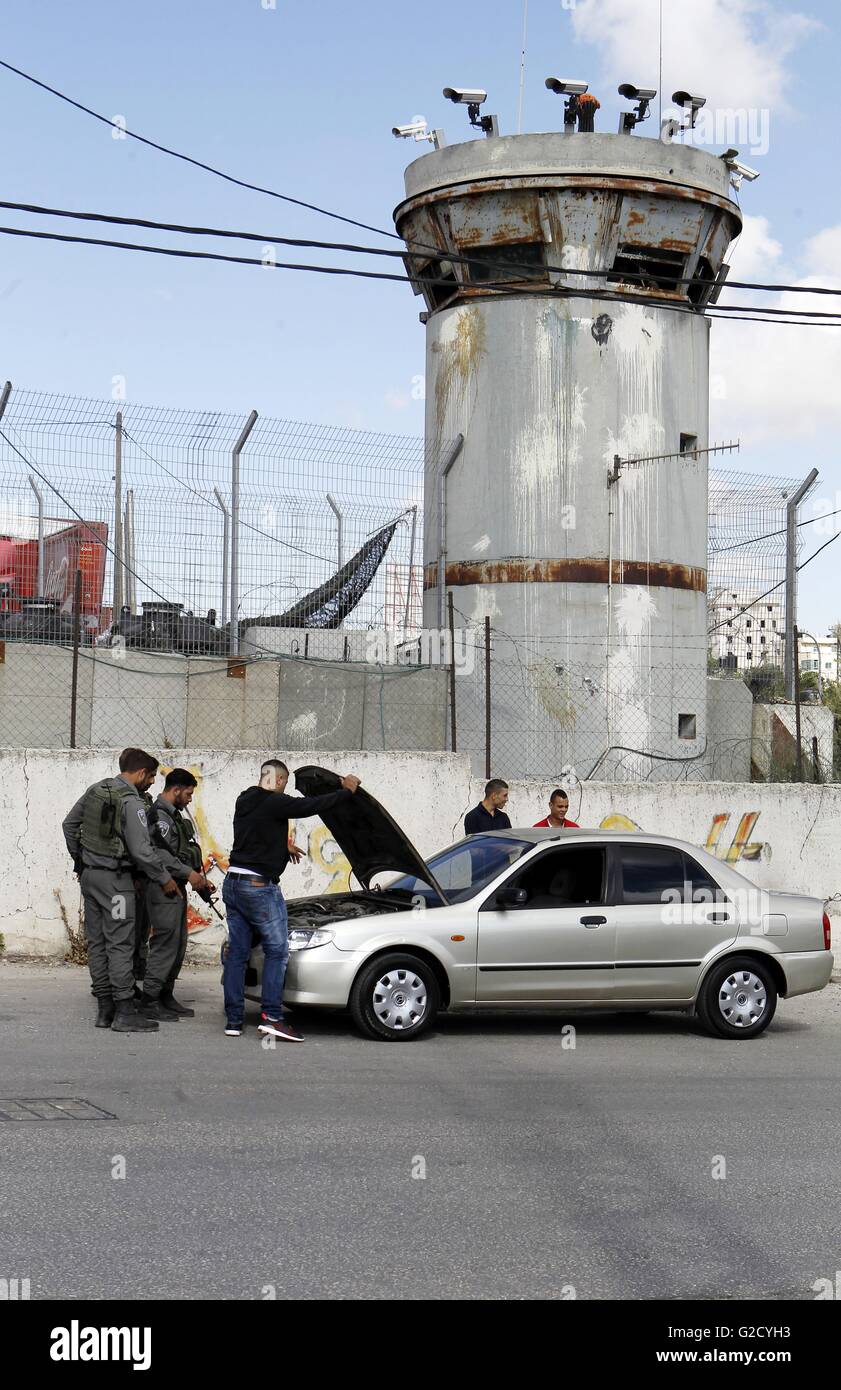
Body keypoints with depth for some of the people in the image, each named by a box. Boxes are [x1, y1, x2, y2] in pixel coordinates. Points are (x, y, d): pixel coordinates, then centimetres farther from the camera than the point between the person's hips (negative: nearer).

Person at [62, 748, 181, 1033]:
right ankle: (125, 1012, -3)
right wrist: (165, 879, -6)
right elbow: (141, 851, -19)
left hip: (89, 875, 8)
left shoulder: (95, 790, 8)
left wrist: (80, 862, 24)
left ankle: (105, 1008, 16)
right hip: (114, 879, -8)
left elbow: (69, 824, 17)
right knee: (120, 944, -4)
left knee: (97, 942, 10)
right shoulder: (132, 802, -16)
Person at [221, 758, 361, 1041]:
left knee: (236, 952, 8)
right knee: (276, 950, -2)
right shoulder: (274, 803, -12)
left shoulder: (244, 802, 14)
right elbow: (311, 806, -10)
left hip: (233, 883, 8)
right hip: (259, 886, -8)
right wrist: (346, 790, 4)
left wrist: (283, 846, 46)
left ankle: (234, 1020, 8)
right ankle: (271, 1016, -9)